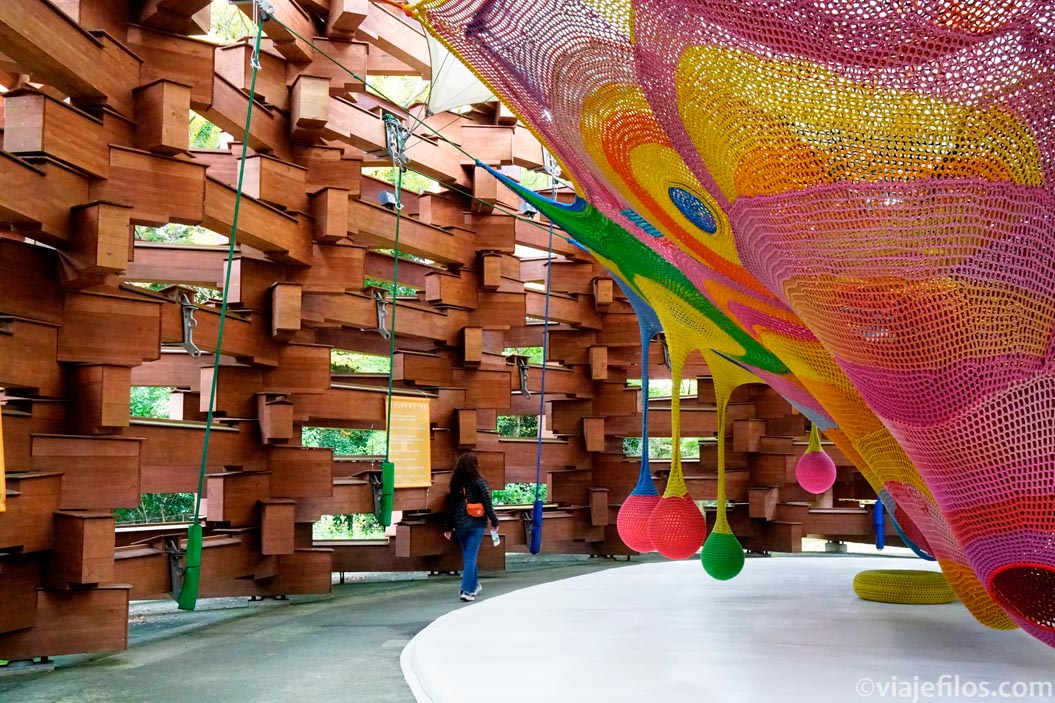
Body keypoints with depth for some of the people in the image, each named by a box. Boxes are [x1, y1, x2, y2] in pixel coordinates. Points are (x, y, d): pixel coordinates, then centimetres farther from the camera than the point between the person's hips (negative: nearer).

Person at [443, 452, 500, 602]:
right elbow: (487, 504, -8)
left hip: (459, 525, 4)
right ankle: (467, 590, -9)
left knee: (467, 555, 18)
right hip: (476, 524, -3)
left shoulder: (455, 483, 2)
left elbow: (450, 506, 5)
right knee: (471, 556, -2)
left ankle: (475, 585, 32)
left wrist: (448, 527, 10)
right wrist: (494, 521, 3)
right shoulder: (479, 482, -8)